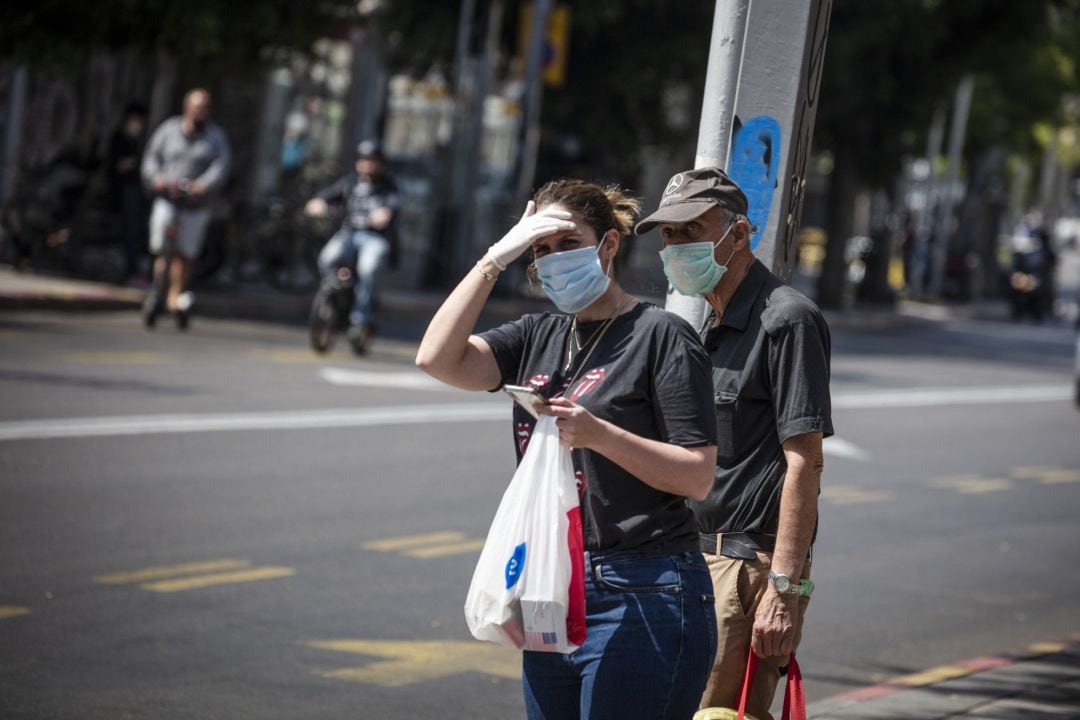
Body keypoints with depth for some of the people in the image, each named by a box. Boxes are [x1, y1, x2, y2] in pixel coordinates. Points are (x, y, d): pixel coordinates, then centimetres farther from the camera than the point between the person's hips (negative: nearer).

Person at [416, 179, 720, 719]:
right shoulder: (538, 337, 14)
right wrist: (496, 258, -4)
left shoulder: (661, 336, -6)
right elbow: (438, 359, -2)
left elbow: (698, 476, -10)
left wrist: (597, 434, -22)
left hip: (641, 598, -7)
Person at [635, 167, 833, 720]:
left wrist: (785, 591, -21)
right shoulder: (711, 326, 18)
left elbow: (804, 462, -16)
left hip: (754, 567, -9)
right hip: (702, 560, 9)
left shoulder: (786, 319, -11)